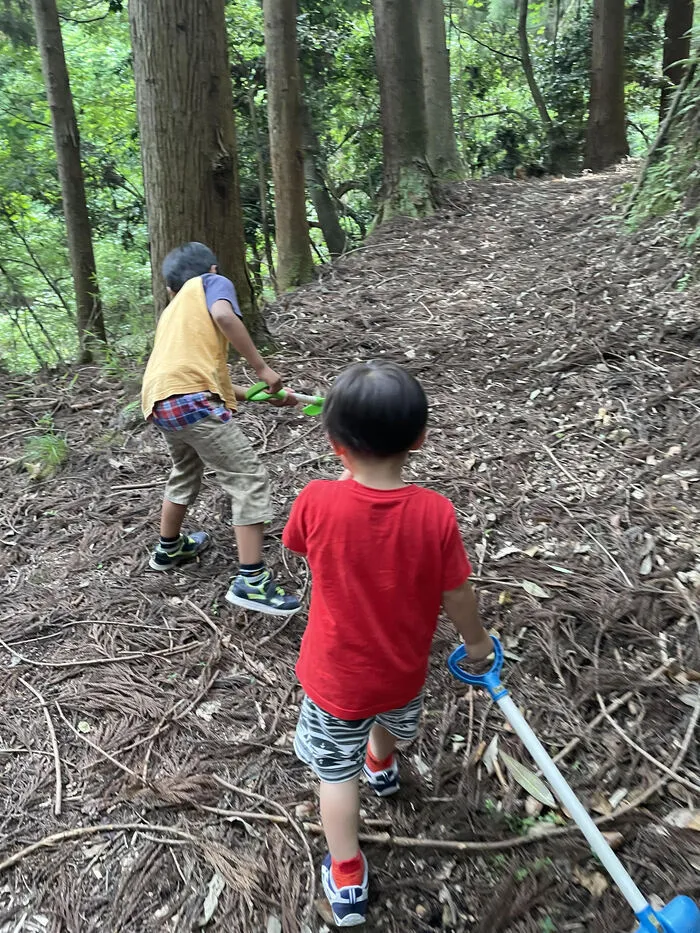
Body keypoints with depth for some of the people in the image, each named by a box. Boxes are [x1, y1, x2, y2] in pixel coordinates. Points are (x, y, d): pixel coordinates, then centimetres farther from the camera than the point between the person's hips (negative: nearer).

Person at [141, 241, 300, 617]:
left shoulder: (171, 312, 33)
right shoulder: (213, 282, 14)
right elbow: (224, 315, -12)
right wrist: (262, 367, -7)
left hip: (159, 403, 8)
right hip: (191, 399, -8)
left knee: (186, 471, 31)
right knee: (249, 478, -2)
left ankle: (169, 548, 48)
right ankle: (251, 581, -5)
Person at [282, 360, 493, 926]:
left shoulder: (317, 502, -27)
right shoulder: (435, 513, -25)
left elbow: (296, 545, -4)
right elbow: (458, 595, -12)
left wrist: (351, 477, -3)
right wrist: (476, 640, 9)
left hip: (334, 677, -3)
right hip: (403, 671, 3)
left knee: (338, 772, 19)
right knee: (391, 717, 36)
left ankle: (348, 879, 30)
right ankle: (382, 765, 66)